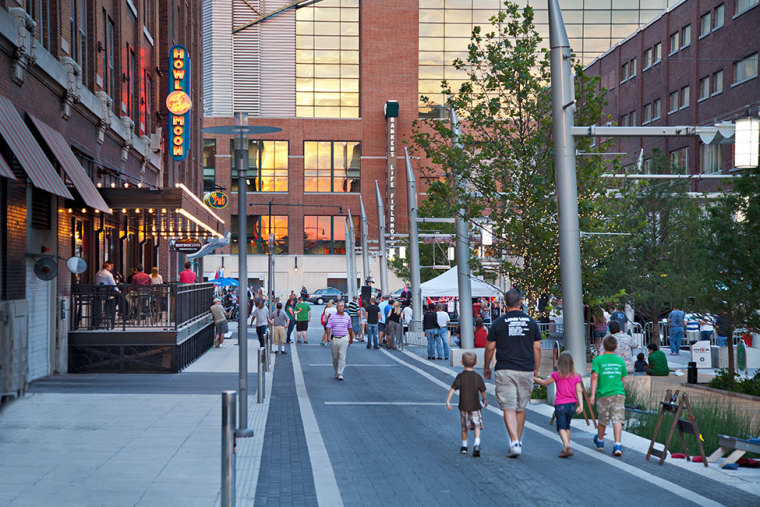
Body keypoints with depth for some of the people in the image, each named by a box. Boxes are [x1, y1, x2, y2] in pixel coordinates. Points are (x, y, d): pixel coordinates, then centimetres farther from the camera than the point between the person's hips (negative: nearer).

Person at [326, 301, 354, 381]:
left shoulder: (347, 317, 5)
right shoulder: (332, 316, 1)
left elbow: (350, 329, 15)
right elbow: (328, 327, -3)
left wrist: (351, 338, 21)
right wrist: (328, 337, -16)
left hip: (344, 339, 0)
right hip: (334, 339, 0)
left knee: (342, 357, -8)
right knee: (335, 357, 9)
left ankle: (340, 374, -9)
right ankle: (336, 373, 24)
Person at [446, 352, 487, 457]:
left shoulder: (460, 376, -5)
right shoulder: (478, 377, 0)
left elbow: (452, 389, -12)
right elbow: (482, 391, 10)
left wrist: (447, 401, -13)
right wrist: (484, 400, 27)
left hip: (463, 406, 0)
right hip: (475, 406, 0)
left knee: (464, 427, 15)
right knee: (477, 426, -1)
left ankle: (464, 446, 24)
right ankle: (477, 444, -21)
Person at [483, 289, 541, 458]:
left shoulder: (499, 323, -3)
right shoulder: (531, 322, 4)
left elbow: (490, 348, 2)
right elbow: (537, 348, 7)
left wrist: (486, 367, 16)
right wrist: (536, 369, 18)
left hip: (505, 371, -3)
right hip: (526, 371, 3)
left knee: (509, 408, -6)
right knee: (521, 408, 15)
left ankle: (514, 442, -21)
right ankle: (518, 440, 24)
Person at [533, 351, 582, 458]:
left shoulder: (557, 375, -6)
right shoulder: (575, 376, 3)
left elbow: (544, 382, 7)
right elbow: (578, 391, -3)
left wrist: (535, 379, 22)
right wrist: (580, 405, -5)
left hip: (560, 404, -4)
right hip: (572, 404, 4)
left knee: (561, 427, -4)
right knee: (567, 427, 17)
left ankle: (566, 445, -26)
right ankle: (566, 449, 17)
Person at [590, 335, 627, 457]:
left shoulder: (598, 360, -3)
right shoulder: (620, 361, 8)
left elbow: (594, 376, -12)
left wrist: (592, 395, -12)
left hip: (603, 393, -1)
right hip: (618, 393, 1)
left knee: (602, 420, 14)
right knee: (617, 419, -5)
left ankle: (600, 441, 35)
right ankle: (618, 445, -18)